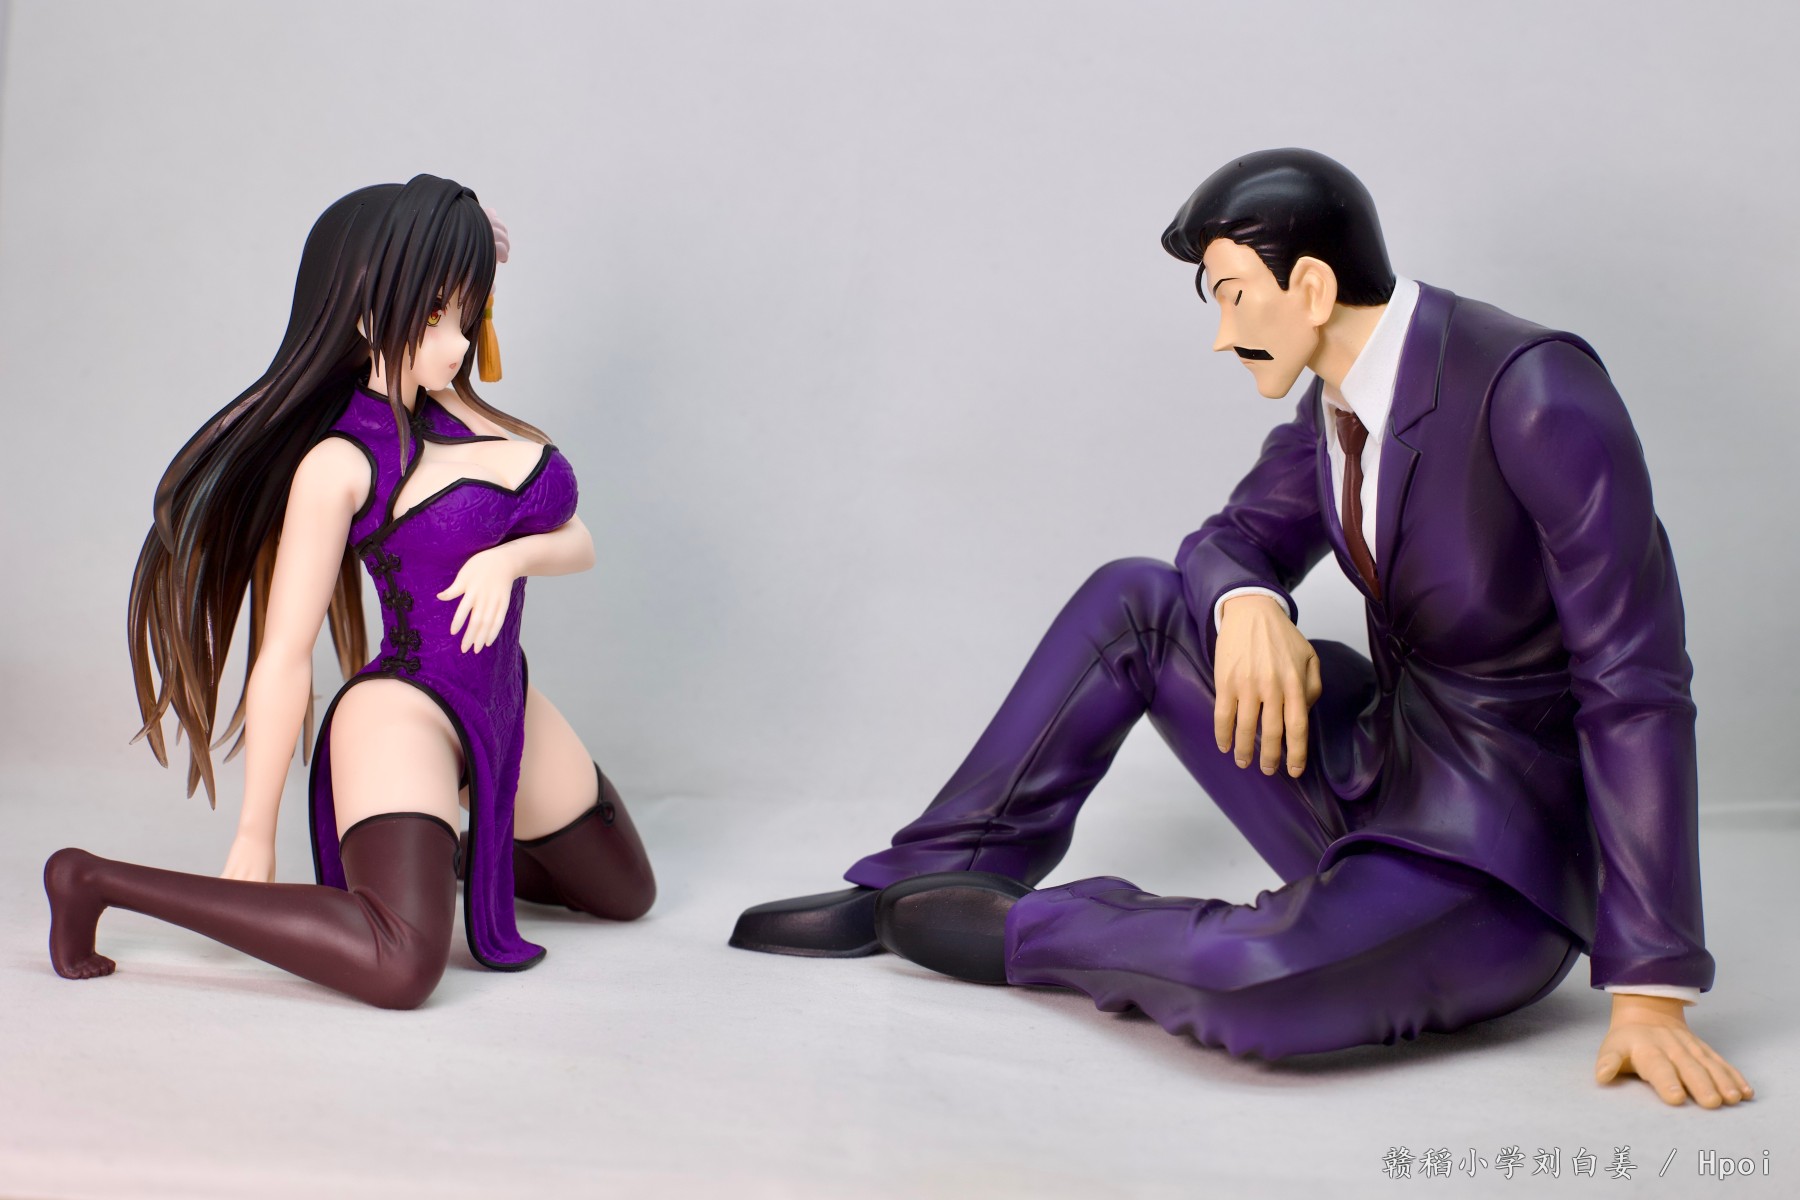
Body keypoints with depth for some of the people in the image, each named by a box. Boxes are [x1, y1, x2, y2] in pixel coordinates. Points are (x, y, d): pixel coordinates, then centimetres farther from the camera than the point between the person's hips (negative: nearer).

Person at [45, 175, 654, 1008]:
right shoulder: (339, 464, -15)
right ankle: (98, 881, -16)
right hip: (405, 709, -8)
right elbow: (283, 657, -14)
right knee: (401, 964, -31)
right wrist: (254, 837, -12)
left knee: (626, 894, 24)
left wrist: (510, 557, -17)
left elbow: (575, 542, 7)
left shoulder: (467, 414, 6)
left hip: (505, 705, 8)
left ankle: (440, 852, 43)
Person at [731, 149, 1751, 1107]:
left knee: (1252, 987, -35)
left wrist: (1653, 987, -25)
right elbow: (1235, 541, 11)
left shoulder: (1534, 390, -23)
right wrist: (1246, 605, -18)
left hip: (1502, 859, -7)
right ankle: (933, 879, 5)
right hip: (1374, 770, 7)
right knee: (1132, 602, 2)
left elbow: (1636, 683, -23)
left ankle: (1015, 929, -7)